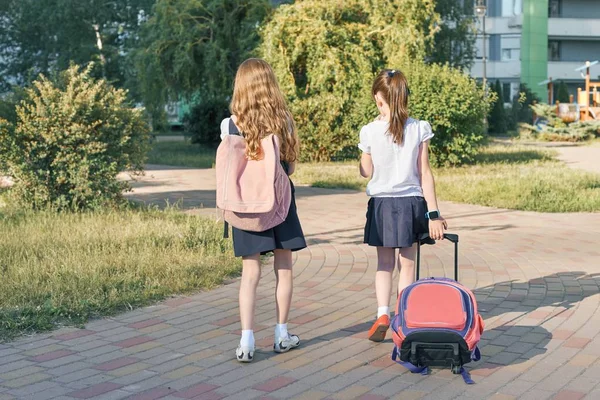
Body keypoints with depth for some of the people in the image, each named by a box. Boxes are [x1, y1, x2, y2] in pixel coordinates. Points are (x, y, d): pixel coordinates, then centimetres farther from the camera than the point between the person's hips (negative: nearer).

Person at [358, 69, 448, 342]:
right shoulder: (419, 129, -6)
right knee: (407, 266, 11)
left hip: (382, 204, 0)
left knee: (384, 264, 13)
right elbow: (425, 174, -6)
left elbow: (366, 172, 2)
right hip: (411, 202, 1)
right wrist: (433, 213, -2)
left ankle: (383, 313, -3)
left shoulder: (370, 131, -9)